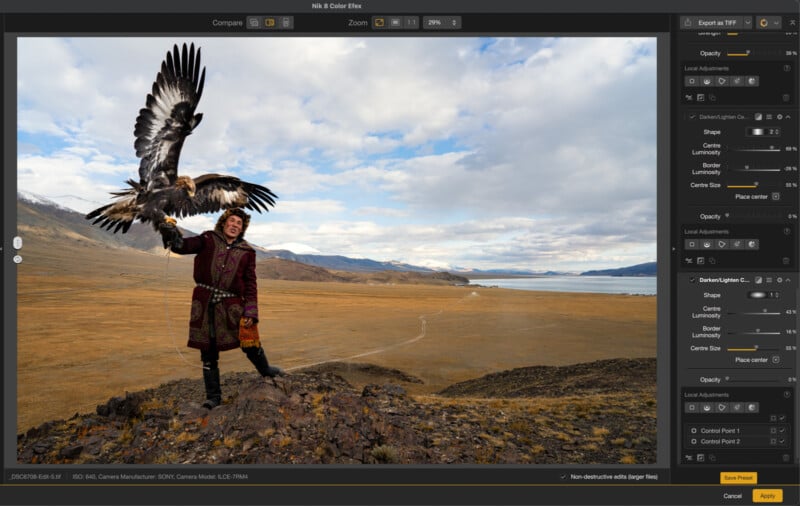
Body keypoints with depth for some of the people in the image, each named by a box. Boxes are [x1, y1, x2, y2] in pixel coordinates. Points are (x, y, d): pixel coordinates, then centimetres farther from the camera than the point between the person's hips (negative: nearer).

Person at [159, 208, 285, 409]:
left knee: (249, 341, 1)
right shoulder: (208, 240, 3)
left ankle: (265, 370, 32)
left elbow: (250, 285, 3)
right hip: (205, 302, 0)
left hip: (231, 303, 0)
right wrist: (174, 237, -37)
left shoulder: (246, 252, 4)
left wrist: (250, 313, -5)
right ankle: (213, 396, 22)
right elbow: (185, 245, -14)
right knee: (208, 351, 7)